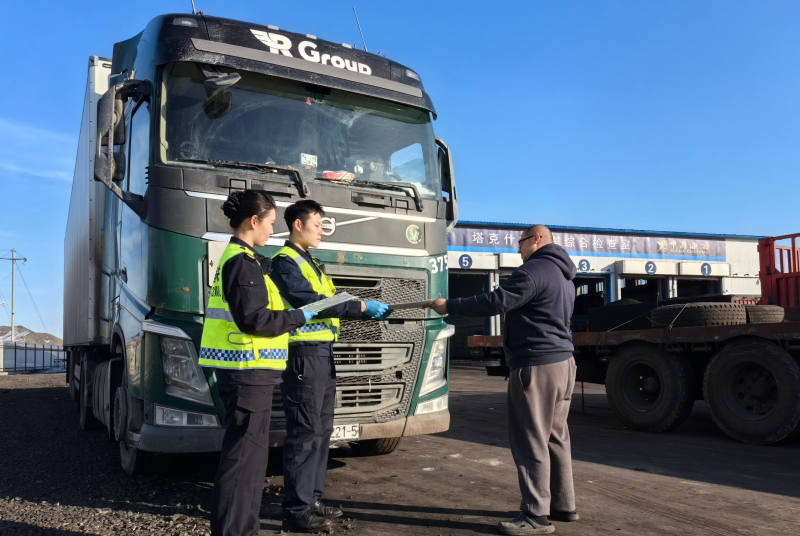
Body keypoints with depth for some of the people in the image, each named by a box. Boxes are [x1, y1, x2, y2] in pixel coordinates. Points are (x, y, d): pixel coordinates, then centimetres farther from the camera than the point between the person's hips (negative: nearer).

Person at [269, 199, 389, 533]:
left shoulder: (309, 263, 21)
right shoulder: (285, 262, -9)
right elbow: (311, 303, -19)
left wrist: (369, 310, 6)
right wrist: (362, 307, -18)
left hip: (323, 355, 10)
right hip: (304, 357, -10)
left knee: (321, 431, 14)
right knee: (303, 434, -4)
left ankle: (312, 499, 25)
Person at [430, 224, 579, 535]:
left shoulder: (535, 270, -16)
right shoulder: (563, 275, 17)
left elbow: (496, 302, -21)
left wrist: (449, 307, -14)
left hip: (536, 366, -10)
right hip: (562, 361, 10)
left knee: (530, 442, -5)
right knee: (555, 438, 16)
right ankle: (563, 505, 24)